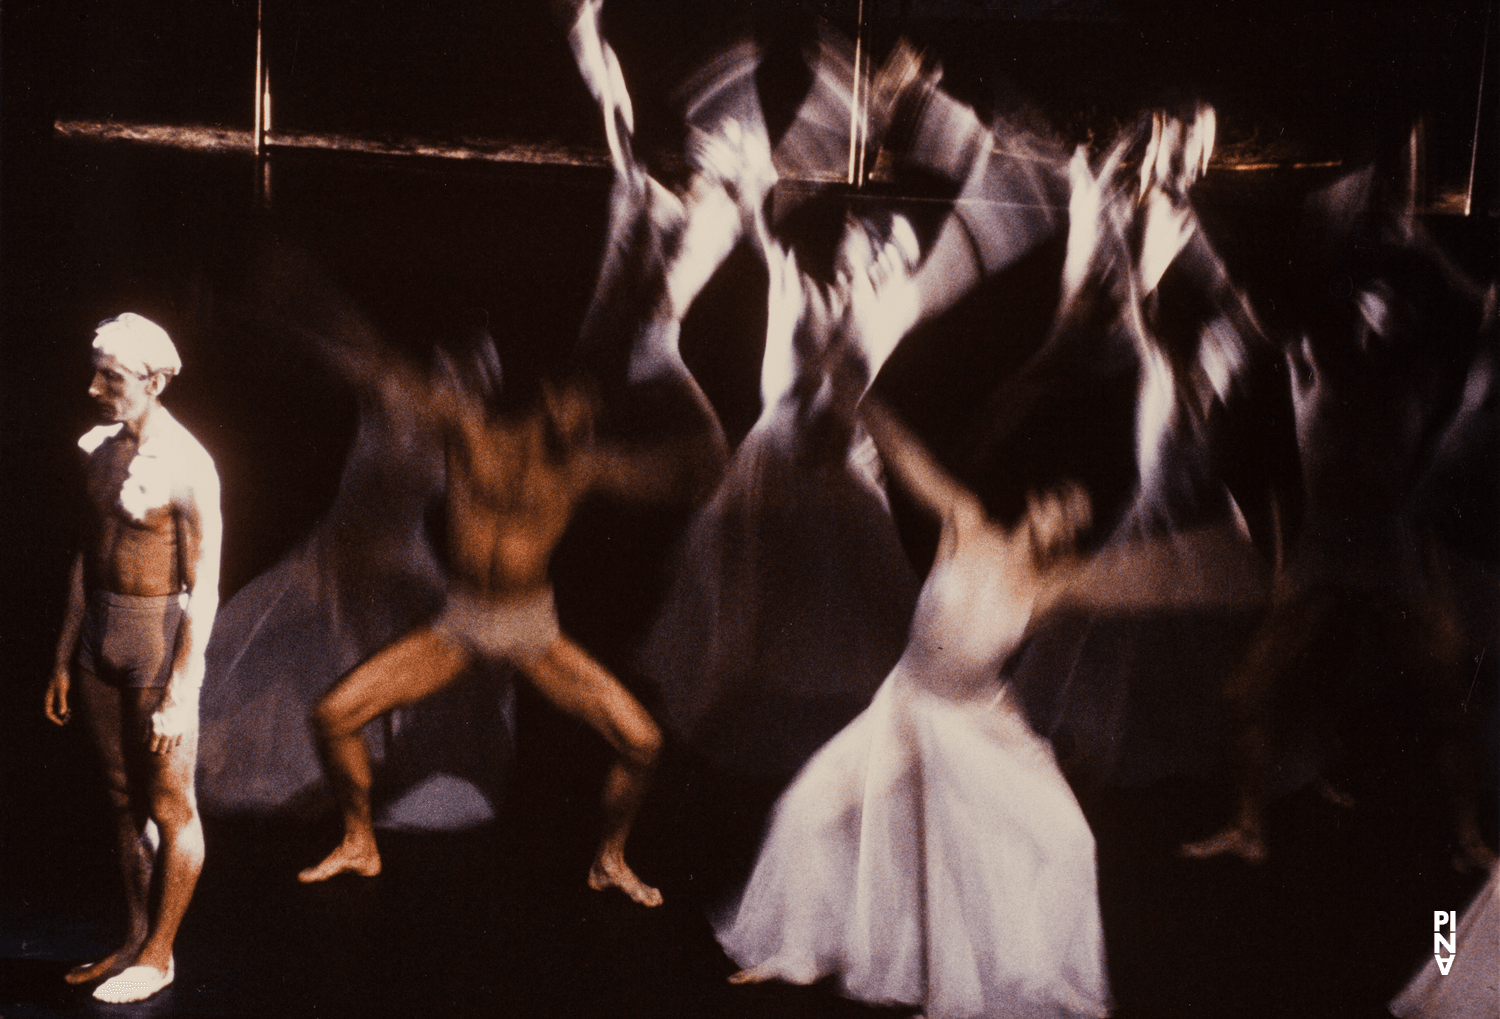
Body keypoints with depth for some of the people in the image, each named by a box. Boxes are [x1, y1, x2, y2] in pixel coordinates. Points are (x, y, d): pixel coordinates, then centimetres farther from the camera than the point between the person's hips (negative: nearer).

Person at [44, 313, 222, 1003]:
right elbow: (86, 558, 13)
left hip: (160, 640, -7)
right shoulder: (98, 450, 5)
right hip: (100, 636, 7)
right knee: (124, 802, 16)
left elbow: (204, 590, -16)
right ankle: (134, 944, 29)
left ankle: (158, 956, 20)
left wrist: (180, 693, -17)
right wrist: (64, 660, 14)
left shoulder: (187, 467, -17)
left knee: (170, 807, 7)